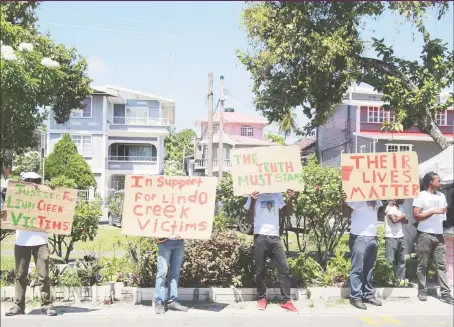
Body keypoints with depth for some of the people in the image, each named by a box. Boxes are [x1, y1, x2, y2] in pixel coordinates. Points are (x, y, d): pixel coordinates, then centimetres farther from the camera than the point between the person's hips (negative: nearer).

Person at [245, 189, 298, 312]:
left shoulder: (276, 195, 13)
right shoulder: (254, 196, 6)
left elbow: (288, 213, 9)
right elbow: (250, 219, 2)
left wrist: (290, 199, -8)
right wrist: (253, 202, -12)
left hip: (275, 237, 2)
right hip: (260, 237, -2)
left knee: (284, 268, -4)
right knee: (260, 270, 3)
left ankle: (286, 300, 0)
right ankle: (262, 298, 16)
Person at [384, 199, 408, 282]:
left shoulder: (400, 207, 16)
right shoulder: (390, 207, -8)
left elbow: (406, 220, 11)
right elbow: (394, 220, -18)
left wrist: (398, 218, -8)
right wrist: (402, 217, 0)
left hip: (400, 236, 8)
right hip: (391, 237, -8)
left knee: (402, 260, 7)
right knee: (390, 260, -5)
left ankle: (401, 279, 13)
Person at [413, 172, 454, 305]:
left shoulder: (442, 196, 12)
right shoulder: (421, 196, -6)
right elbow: (416, 216, -12)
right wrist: (433, 211, -17)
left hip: (439, 235, 5)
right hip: (425, 235, -5)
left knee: (441, 265, 2)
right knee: (422, 265, 2)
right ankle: (422, 291, 11)